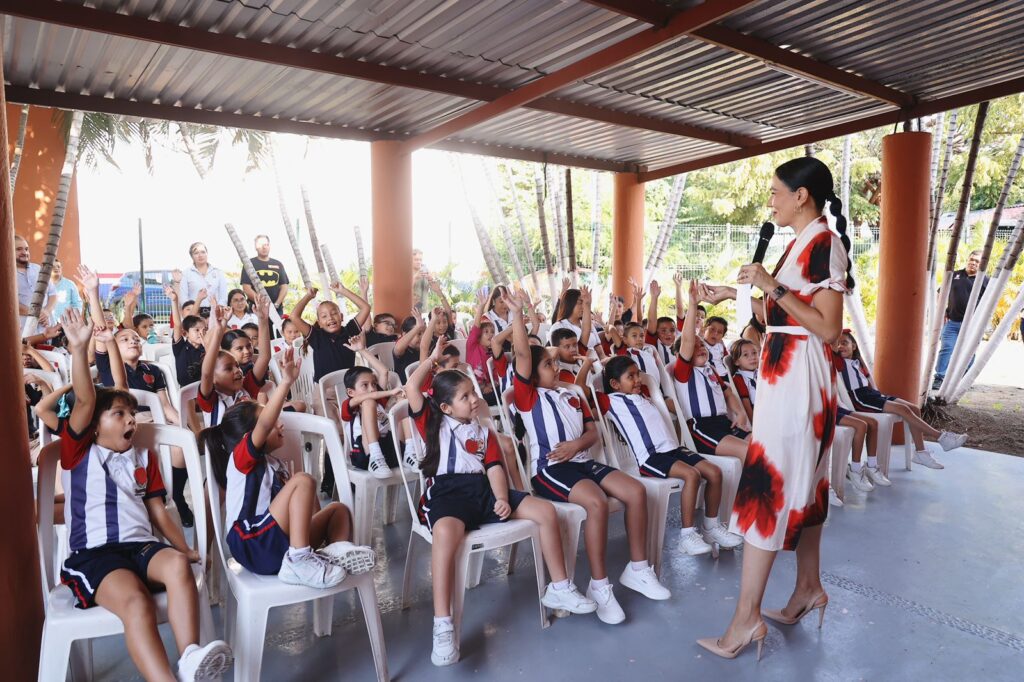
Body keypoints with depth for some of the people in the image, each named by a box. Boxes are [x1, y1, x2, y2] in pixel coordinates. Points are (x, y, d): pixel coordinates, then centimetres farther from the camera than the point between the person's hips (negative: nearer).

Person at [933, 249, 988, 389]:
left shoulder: (985, 280, 3)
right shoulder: (954, 275, 9)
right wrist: (943, 313, 6)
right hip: (951, 321, 1)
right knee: (946, 349, -4)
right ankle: (939, 378, -2)